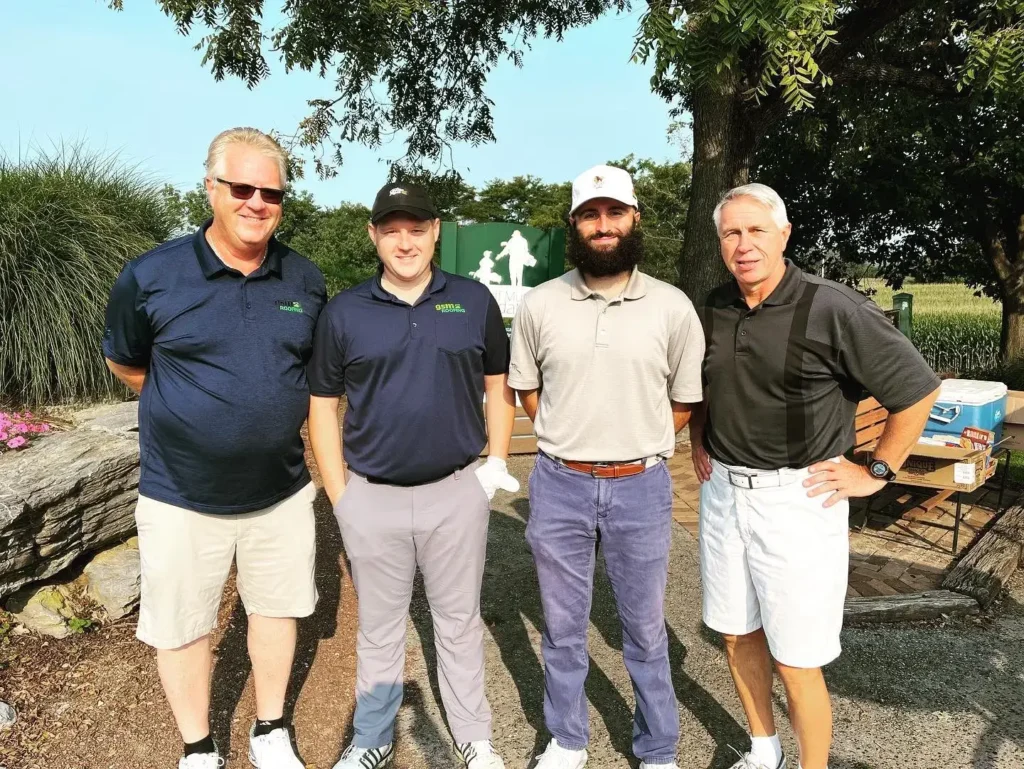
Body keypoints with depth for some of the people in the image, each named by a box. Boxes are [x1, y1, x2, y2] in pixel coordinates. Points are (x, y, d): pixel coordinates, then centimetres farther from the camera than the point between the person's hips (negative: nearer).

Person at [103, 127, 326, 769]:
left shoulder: (307, 281, -3)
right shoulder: (150, 277, -12)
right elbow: (125, 364, 4)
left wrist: (277, 414, 5)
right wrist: (193, 411, 3)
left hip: (282, 491, 3)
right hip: (182, 497, -2)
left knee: (278, 608, 17)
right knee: (182, 626, 13)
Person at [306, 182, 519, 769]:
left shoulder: (475, 301, -1)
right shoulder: (343, 313, -2)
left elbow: (498, 385, 7)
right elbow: (323, 405, 3)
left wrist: (498, 465, 1)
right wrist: (339, 494, -2)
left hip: (458, 492, 0)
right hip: (372, 499, 0)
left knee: (460, 622, 16)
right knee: (379, 629, 17)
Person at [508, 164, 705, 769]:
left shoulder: (673, 307, -4)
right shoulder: (540, 305, -1)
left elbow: (686, 399, 6)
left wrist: (638, 445, 2)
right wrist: (570, 440, 5)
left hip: (641, 488, -1)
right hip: (559, 485, 1)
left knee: (645, 630, 15)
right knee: (563, 627, 16)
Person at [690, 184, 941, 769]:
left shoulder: (834, 309, -15)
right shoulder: (714, 310, 3)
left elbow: (920, 390, -8)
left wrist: (876, 473, -7)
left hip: (797, 498, -5)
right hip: (723, 492, 6)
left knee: (797, 661, 2)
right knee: (738, 635, 17)